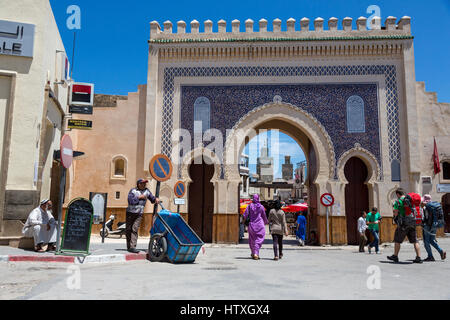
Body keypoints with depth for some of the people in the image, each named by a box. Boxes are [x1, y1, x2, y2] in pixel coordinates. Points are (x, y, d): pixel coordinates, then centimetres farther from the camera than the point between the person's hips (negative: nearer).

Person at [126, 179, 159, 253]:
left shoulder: (147, 191, 9)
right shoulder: (133, 191, -3)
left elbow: (152, 198, 15)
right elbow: (130, 200, -14)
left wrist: (156, 199, -5)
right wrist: (139, 197, -14)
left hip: (139, 214, 2)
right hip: (130, 213, -1)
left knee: (135, 229, -10)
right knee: (129, 229, 5)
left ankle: (132, 247, -14)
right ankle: (128, 246, 18)